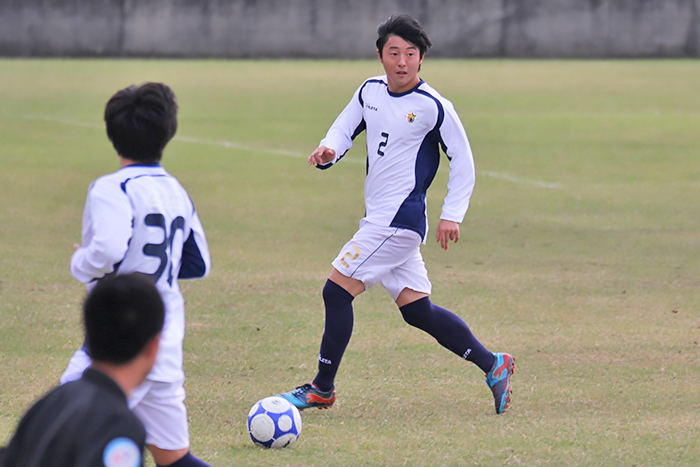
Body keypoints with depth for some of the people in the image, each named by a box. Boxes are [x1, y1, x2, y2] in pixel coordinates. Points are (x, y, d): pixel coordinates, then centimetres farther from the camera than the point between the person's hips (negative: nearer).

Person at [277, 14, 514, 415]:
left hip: (400, 220, -8)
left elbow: (463, 161, -4)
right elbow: (345, 129, 20)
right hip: (379, 218, 8)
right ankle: (493, 366, 17)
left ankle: (322, 389, 2)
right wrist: (328, 150, -3)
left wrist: (452, 215, -9)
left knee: (337, 291, -8)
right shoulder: (371, 92, 9)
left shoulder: (433, 106, -11)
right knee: (418, 311, 9)